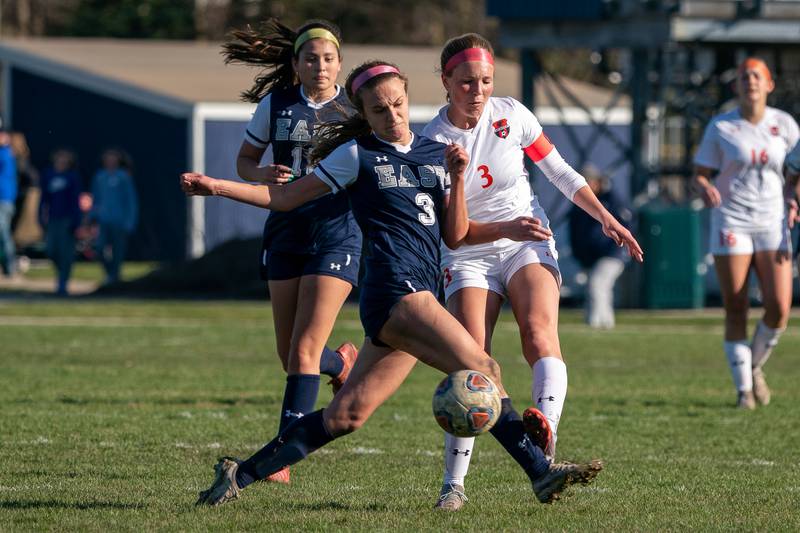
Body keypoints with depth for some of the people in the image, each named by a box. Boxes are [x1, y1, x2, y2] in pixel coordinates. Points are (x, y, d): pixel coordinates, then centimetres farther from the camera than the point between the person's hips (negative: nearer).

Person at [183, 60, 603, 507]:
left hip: (421, 294, 6)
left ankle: (241, 474, 8)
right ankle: (541, 471, -14)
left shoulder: (436, 154, 18)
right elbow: (286, 197, 9)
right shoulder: (357, 155, 5)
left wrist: (457, 178, 3)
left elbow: (454, 236, 16)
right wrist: (218, 187, 0)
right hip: (395, 288, -6)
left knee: (348, 413, 2)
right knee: (483, 369, -18)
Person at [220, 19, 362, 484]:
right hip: (287, 231, 3)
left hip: (338, 234, -3)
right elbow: (245, 160, 13)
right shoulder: (275, 105, 3)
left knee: (304, 351, -14)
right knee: (291, 355, 8)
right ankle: (341, 361, 43)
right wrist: (263, 175, -9)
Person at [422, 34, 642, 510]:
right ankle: (454, 482, -12)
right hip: (469, 257, -1)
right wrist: (505, 229, -26)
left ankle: (547, 430, -51)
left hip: (529, 246, 1)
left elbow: (560, 171, 9)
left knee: (540, 332, -27)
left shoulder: (512, 115, -4)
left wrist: (606, 218, 3)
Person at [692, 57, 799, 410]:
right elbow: (699, 175, -1)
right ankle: (743, 388, 7)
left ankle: (755, 367, 18)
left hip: (772, 225, 2)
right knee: (736, 311, -4)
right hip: (731, 223, -2)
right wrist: (705, 189, -24)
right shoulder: (720, 127, -2)